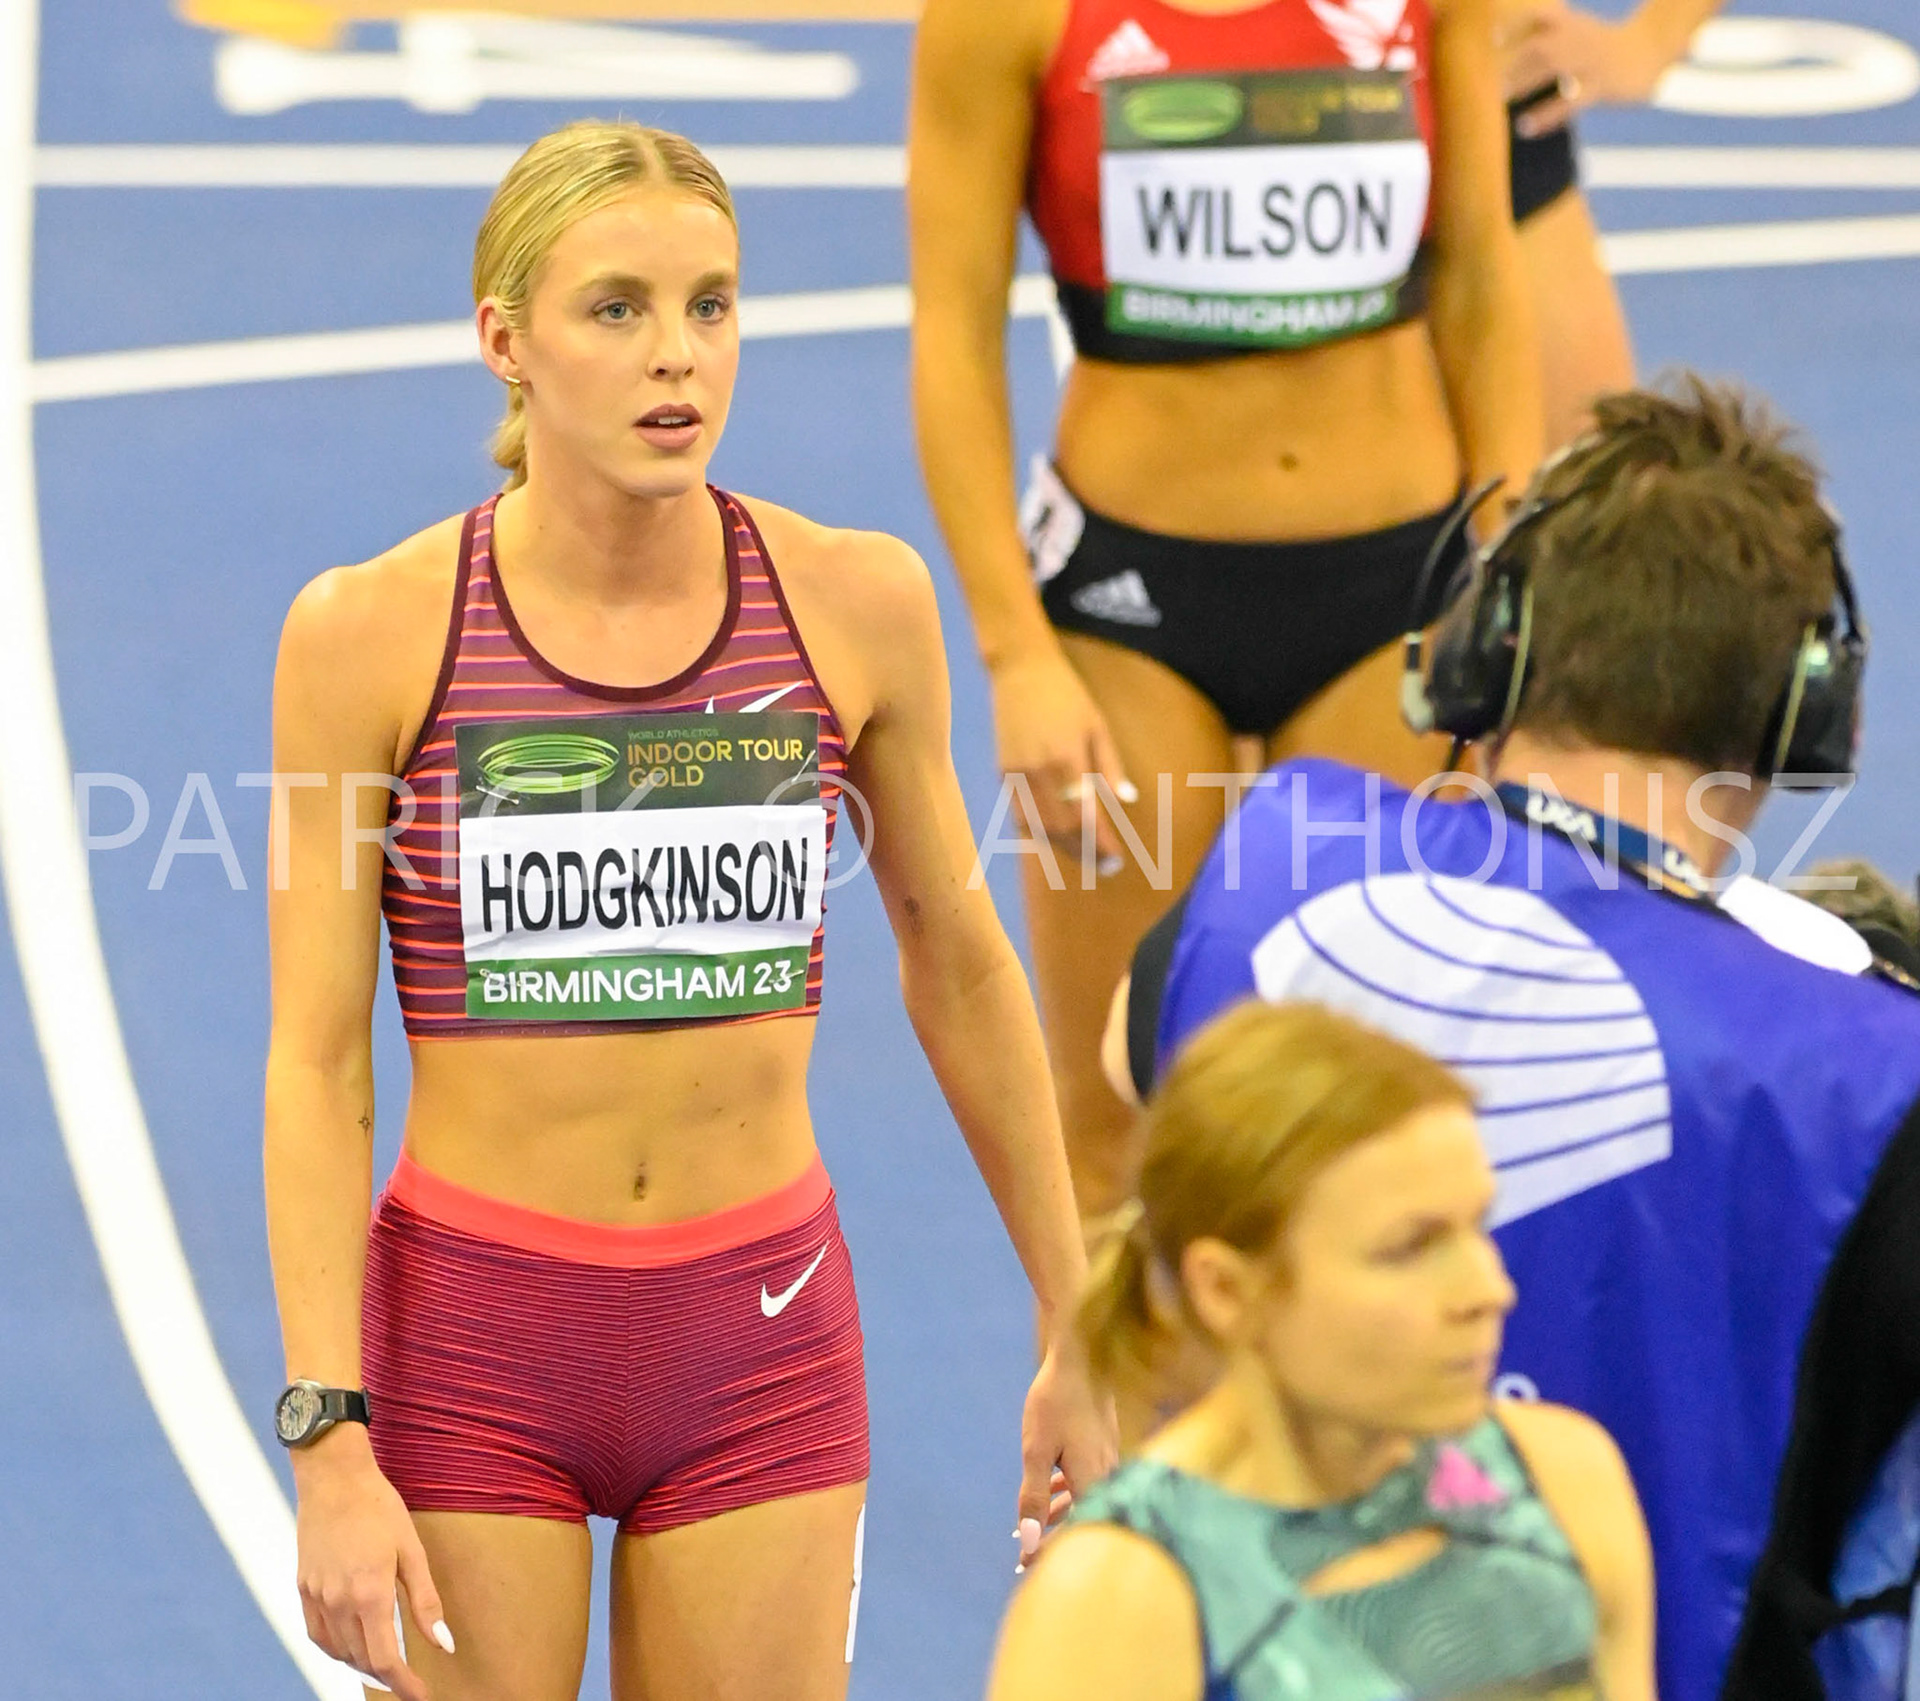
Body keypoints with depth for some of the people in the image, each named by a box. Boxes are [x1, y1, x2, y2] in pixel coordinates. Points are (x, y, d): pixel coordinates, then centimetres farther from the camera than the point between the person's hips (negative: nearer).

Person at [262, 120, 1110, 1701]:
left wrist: (1075, 1331, 15)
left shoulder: (854, 604, -3)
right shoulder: (371, 635, -8)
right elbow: (316, 1063, -7)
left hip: (763, 1336, 2)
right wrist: (331, 1445, -14)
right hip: (467, 1333, -2)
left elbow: (959, 968, 11)